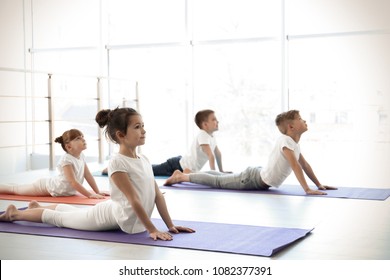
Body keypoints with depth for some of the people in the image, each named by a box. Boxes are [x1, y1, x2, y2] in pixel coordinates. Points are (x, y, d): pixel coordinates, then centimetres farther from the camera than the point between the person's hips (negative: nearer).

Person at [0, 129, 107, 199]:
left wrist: (97, 192, -7)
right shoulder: (66, 160, -32)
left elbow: (88, 175, -1)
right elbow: (73, 182, -36)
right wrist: (90, 195, -38)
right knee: (16, 189, 9)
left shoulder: (81, 156, -7)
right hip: (47, 186, -7)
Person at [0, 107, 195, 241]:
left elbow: (157, 195, -1)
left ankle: (37, 207, 53)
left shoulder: (144, 160, -4)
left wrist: (170, 225, -4)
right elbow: (134, 200, -29)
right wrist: (152, 230, -28)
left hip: (120, 216, 7)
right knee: (59, 218, 13)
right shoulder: (117, 163, -28)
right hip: (111, 215, -7)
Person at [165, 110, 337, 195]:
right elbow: (295, 166, -32)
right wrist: (307, 189, -35)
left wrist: (319, 185, 10)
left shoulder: (295, 143, 6)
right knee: (217, 182, 1)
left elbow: (305, 165, 14)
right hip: (254, 179, -9)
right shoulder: (286, 141, -24)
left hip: (259, 178, 9)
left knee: (220, 180, 21)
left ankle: (183, 175, 32)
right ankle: (181, 176, 10)